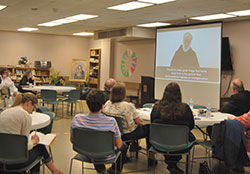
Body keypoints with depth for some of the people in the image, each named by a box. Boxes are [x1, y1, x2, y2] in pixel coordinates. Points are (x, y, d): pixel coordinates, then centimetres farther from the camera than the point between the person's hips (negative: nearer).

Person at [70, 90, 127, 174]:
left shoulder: (76, 119, -24)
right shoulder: (111, 122, -32)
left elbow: (72, 140, -5)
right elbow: (119, 145, -18)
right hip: (105, 157, -3)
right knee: (123, 146, 28)